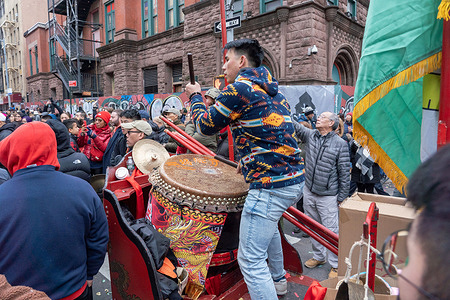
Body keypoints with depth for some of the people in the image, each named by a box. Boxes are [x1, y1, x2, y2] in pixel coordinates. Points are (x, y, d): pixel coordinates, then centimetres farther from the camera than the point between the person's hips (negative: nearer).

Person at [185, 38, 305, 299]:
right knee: (267, 224, 35)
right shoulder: (272, 89, 15)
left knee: (250, 260, -2)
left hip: (271, 185, -11)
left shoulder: (239, 88, -12)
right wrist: (221, 100, 27)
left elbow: (205, 125, 0)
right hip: (295, 179, 11)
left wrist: (196, 96, 16)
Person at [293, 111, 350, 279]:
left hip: (328, 196, -4)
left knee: (331, 231, 1)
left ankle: (335, 265, 20)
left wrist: (342, 197, -5)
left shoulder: (340, 144, -7)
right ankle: (318, 257, 37)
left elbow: (344, 172, -5)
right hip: (309, 192, 5)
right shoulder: (310, 135, 5)